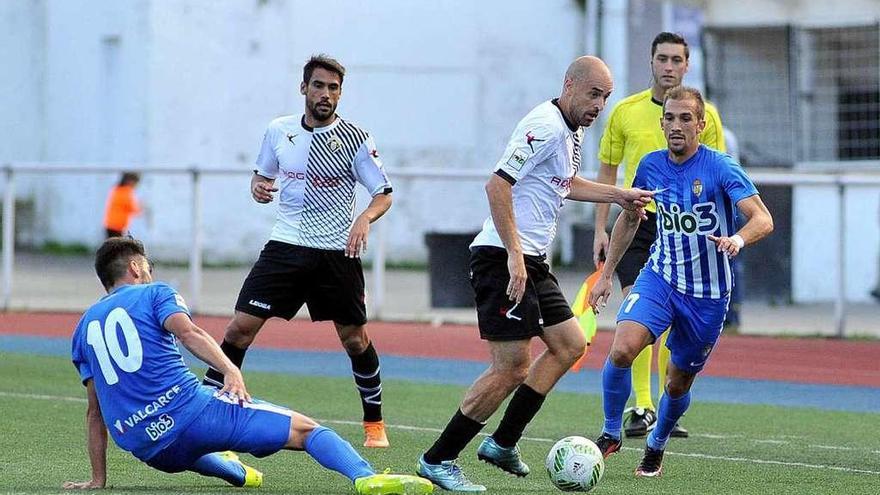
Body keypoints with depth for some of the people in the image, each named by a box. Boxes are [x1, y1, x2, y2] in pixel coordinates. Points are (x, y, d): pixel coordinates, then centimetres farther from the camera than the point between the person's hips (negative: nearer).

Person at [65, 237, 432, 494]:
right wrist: (230, 370, -23)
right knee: (305, 429, -5)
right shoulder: (154, 294, 10)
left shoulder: (85, 326, 23)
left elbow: (95, 412, 22)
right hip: (189, 409, -5)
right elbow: (186, 331, -13)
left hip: (147, 449, 5)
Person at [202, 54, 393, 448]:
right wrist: (258, 186, -5)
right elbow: (263, 174, 19)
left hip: (337, 253, -2)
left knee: (356, 339, 2)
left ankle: (374, 422, 20)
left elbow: (384, 194, -3)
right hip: (285, 246, 2)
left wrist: (365, 219, -23)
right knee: (241, 327, -8)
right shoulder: (278, 131, 4)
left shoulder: (355, 139, -5)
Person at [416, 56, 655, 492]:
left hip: (531, 261, 11)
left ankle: (502, 443, 17)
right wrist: (514, 255, -27)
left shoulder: (571, 132, 15)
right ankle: (438, 460, -3)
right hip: (503, 259, -11)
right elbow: (497, 184, -24)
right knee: (511, 369, -11)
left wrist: (618, 195, 29)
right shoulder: (546, 126, -17)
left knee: (569, 345, 12)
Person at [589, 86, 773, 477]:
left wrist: (738, 239, -45)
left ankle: (656, 447, 37)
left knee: (678, 384, 8)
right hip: (660, 279, 2)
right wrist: (606, 275, 15)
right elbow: (629, 219, 16)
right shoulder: (651, 166, -1)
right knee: (622, 349, -23)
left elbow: (763, 219, -24)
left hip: (708, 294, -2)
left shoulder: (720, 168, -15)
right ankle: (610, 434, -3)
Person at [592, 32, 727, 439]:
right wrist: (600, 230, 6)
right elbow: (607, 171, 11)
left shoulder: (704, 115, 4)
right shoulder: (626, 111, 4)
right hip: (636, 222, 0)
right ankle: (642, 407, -9)